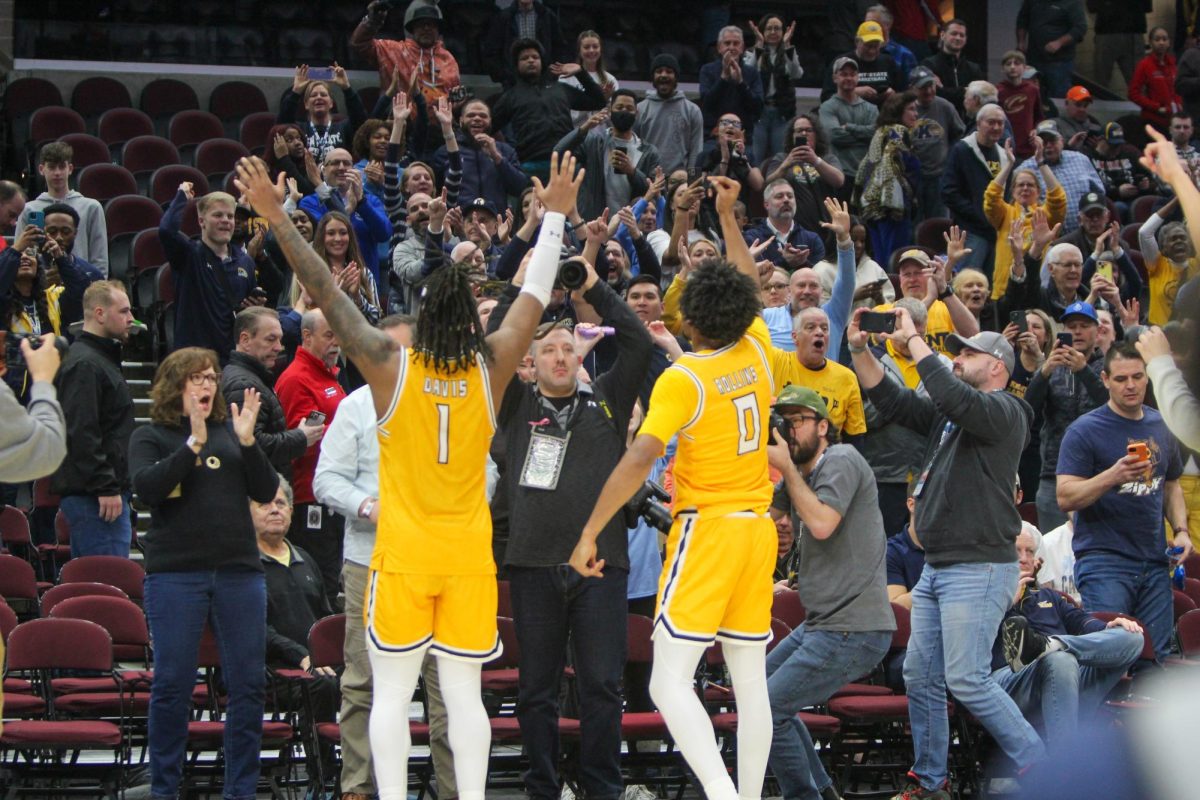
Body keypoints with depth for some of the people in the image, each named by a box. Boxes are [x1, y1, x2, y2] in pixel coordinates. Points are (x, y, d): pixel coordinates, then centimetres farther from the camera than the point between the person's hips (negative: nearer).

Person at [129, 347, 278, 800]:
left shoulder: (230, 431, 12)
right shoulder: (151, 437, 5)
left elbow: (266, 491, 5)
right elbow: (146, 487, -13)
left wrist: (247, 442, -9)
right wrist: (193, 443, -19)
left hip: (239, 571, 3)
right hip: (175, 574, -3)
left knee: (248, 683, 2)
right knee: (172, 684, -1)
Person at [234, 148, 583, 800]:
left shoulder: (392, 367, -9)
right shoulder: (490, 370, -3)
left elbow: (326, 294, -8)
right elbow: (535, 296, 8)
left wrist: (278, 220, -5)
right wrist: (554, 217, 18)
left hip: (403, 552, -2)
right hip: (469, 552, 2)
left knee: (392, 691, 1)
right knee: (463, 692, 5)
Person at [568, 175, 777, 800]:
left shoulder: (682, 379, -13)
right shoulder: (757, 354, 4)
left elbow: (639, 458, -22)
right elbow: (749, 287, 24)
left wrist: (589, 532, -17)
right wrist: (728, 216, 34)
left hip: (706, 530, -7)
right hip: (758, 529, 7)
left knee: (670, 682, -10)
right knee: (751, 682, 9)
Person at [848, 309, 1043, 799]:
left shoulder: (1003, 411, -9)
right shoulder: (948, 416, 18)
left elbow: (952, 397, -28)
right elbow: (890, 401, 19)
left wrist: (913, 341, -20)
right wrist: (860, 349, 7)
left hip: (979, 569, -9)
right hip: (937, 569, 9)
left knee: (967, 680, -13)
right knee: (921, 676, 9)